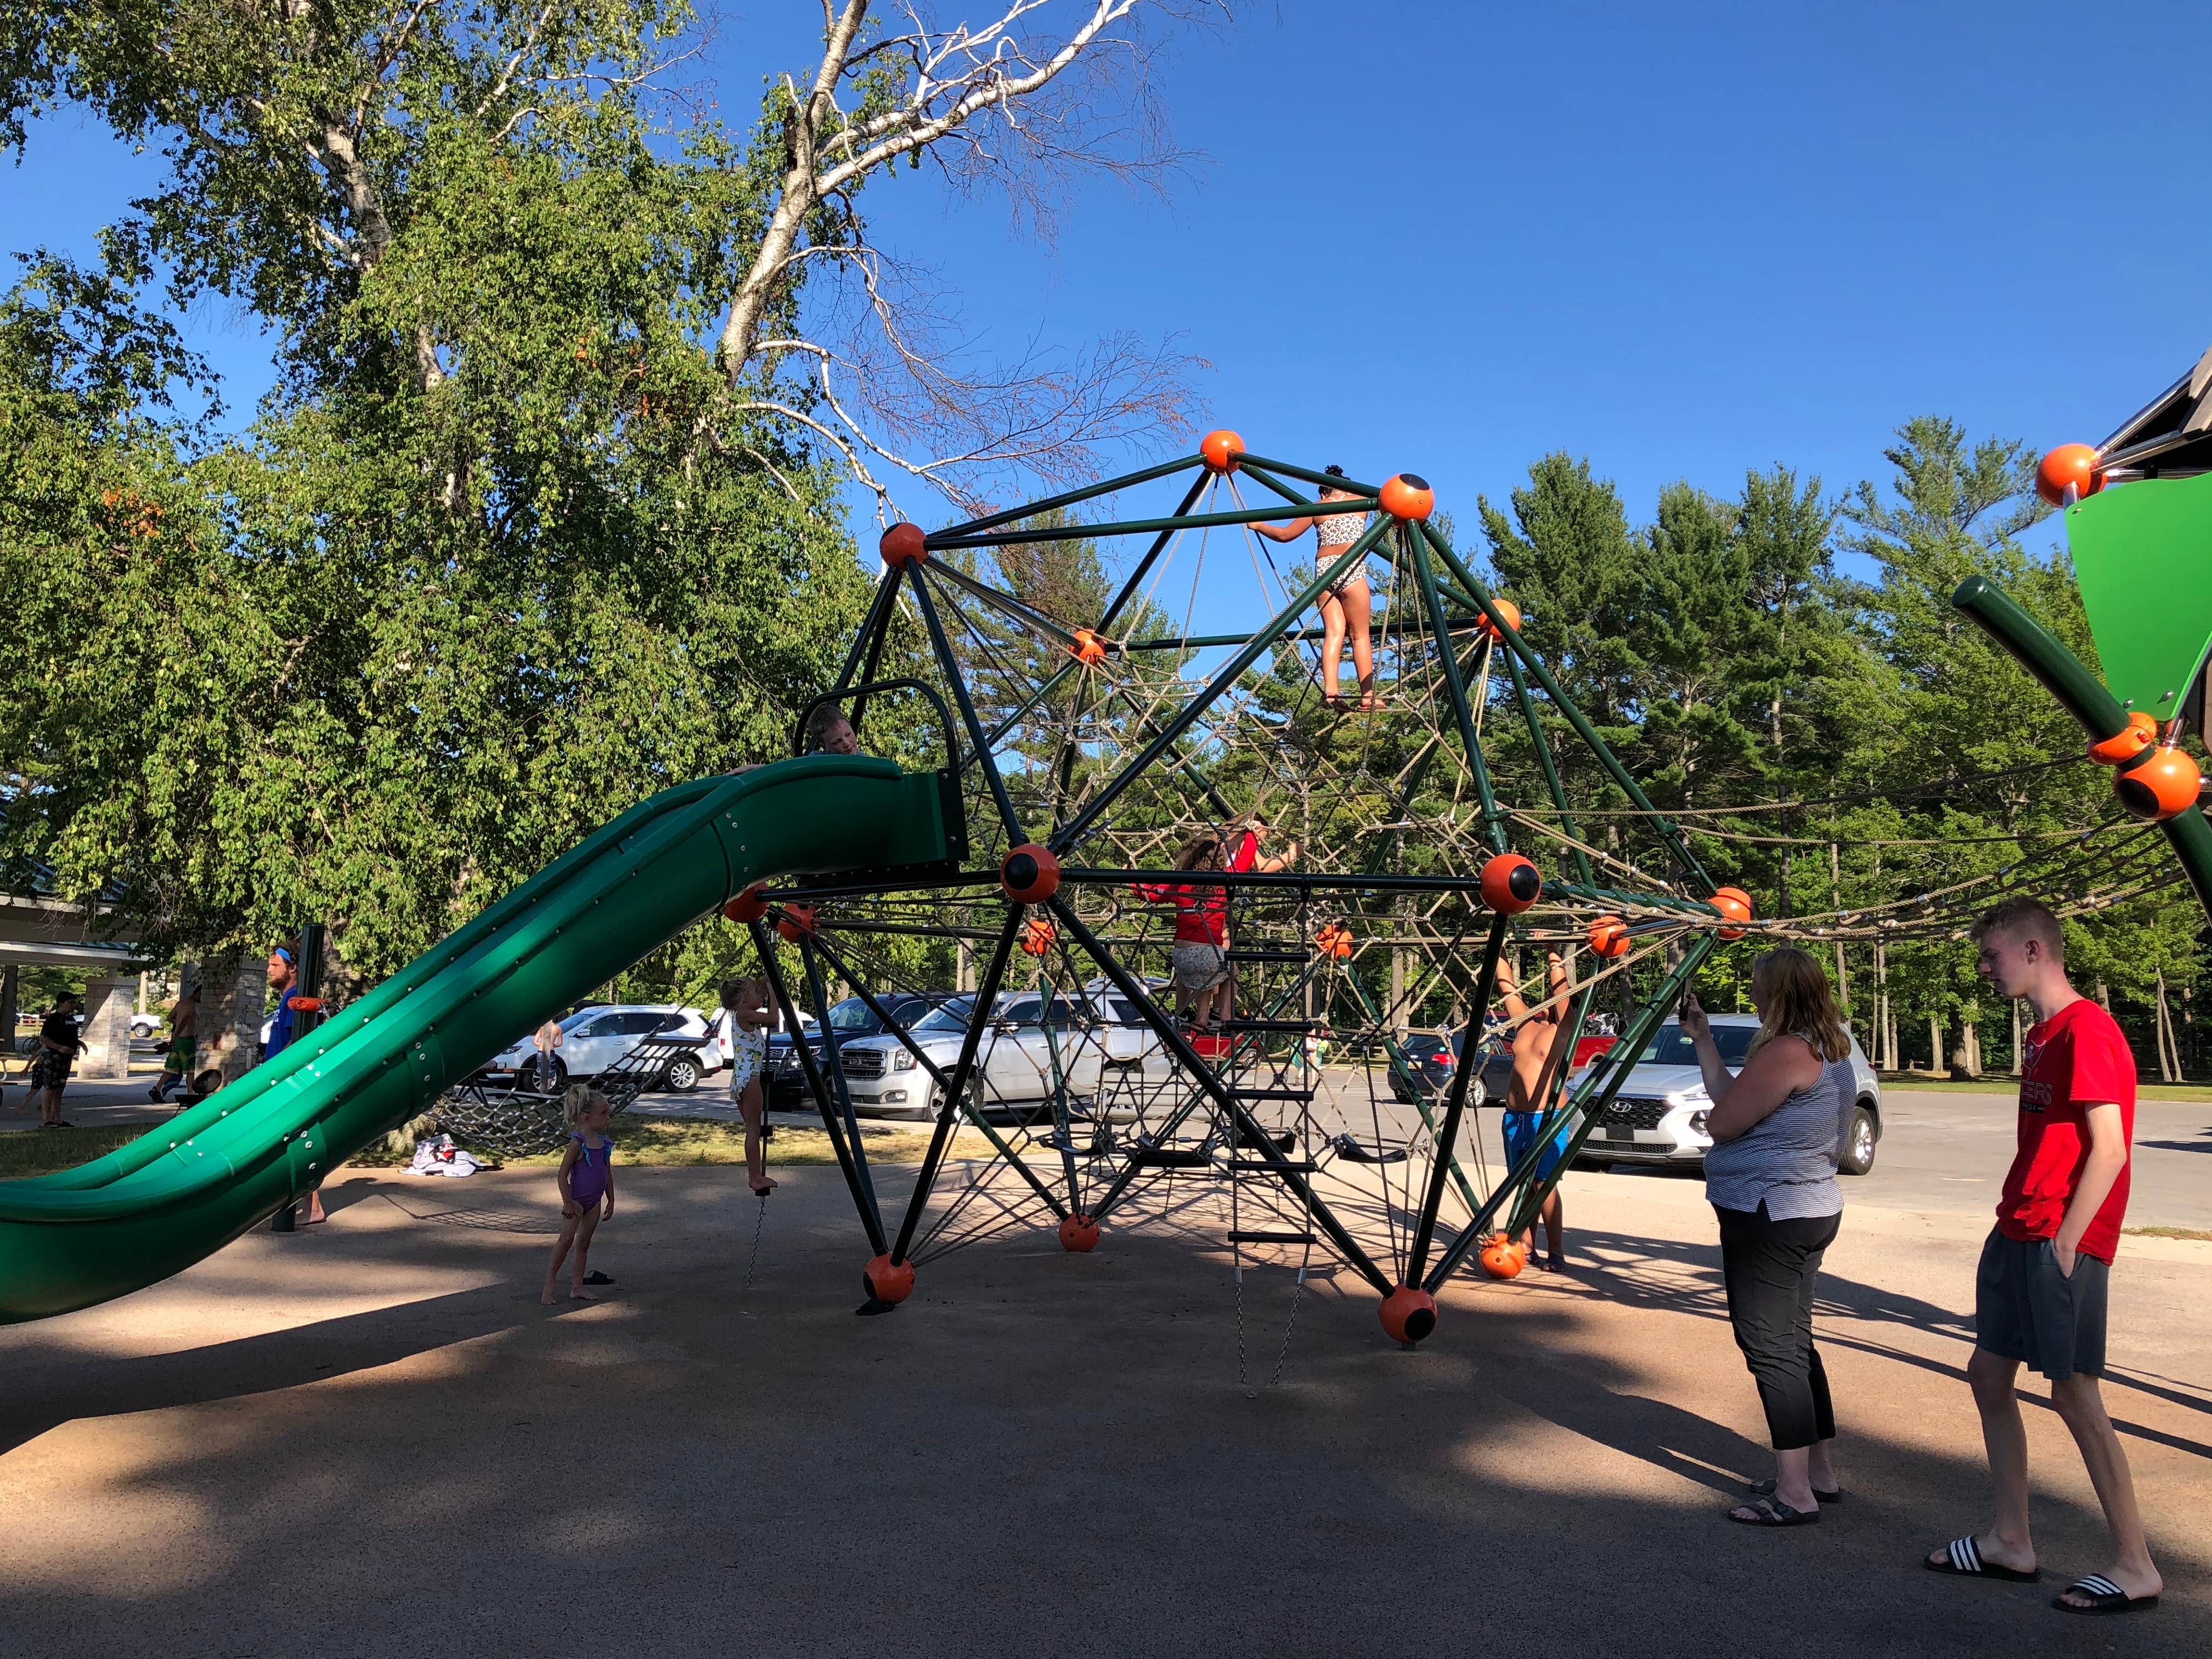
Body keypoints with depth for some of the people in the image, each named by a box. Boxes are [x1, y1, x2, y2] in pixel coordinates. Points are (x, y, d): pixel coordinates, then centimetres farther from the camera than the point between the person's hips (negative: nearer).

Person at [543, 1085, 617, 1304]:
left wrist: (611, 1201, 15)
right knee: (566, 1240, -10)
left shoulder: (603, 1142, 4)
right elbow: (562, 1175, -17)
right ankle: (549, 1288, -4)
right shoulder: (577, 1143, -17)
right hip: (577, 1200, -7)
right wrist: (568, 1203, -17)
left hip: (595, 1202, 7)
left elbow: (608, 1174, 14)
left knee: (584, 1244, 12)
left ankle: (577, 1287, 19)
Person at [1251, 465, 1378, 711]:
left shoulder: (1316, 508, 14)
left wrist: (1258, 526, 33)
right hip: (1351, 568, -2)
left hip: (1323, 568, 2)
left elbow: (1285, 534, 18)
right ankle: (1367, 696, -4)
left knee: (1334, 632, -3)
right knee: (1360, 634, 1)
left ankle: (1330, 692, -20)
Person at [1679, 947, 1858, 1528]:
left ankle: (1795, 1494, 3)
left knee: (1771, 1350, -3)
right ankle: (1821, 1474, 28)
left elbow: (1720, 1122, -19)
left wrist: (1718, 1114, 3)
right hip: (1809, 1211, 11)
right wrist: (1702, 1038, 20)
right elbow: (1728, 1096, 13)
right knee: (1794, 1345, 19)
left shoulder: (1786, 1051, -22)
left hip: (1767, 1215, -11)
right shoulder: (1831, 1052, 12)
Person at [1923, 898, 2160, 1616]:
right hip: (2017, 1234, 10)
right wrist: (2019, 1230, 14)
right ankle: (2010, 1542, 22)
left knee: (2074, 1394, -3)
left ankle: (2136, 1569, 9)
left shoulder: (2086, 1030, -15)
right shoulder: (2042, 1035, 14)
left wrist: (2064, 1241, -19)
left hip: (2061, 1244, -10)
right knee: (1988, 1375, 12)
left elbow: (2110, 1150, -20)